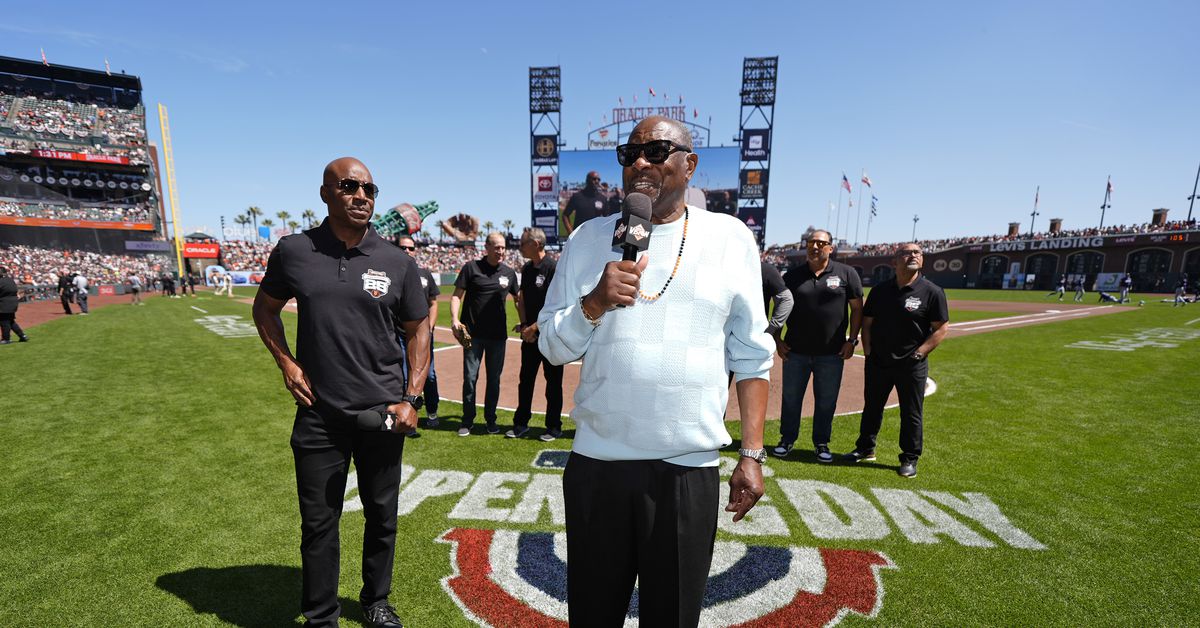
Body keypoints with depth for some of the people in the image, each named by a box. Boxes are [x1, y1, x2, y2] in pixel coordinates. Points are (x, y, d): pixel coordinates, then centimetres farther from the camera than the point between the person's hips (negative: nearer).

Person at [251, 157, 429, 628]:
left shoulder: (397, 263, -3)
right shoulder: (294, 251, -1)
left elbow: (418, 330, 3)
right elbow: (265, 308, 14)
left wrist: (411, 399, -5)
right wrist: (287, 363, -1)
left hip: (382, 412, 0)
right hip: (319, 414, 0)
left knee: (382, 517, 15)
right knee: (319, 523, 13)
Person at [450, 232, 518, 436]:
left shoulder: (509, 273, 7)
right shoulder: (471, 267, -2)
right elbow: (457, 295, -2)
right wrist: (454, 319, -16)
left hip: (498, 335, 3)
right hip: (473, 333, -2)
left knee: (494, 378, 11)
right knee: (470, 377, 2)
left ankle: (491, 420, 25)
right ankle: (467, 421, 17)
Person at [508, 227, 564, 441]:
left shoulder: (553, 268, -13)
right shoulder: (527, 269, 11)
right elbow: (521, 300, 14)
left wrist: (534, 328, -15)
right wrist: (524, 326, 0)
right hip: (529, 334, 7)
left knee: (553, 382, 5)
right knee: (525, 380, 13)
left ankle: (554, 427, 17)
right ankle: (521, 424, 25)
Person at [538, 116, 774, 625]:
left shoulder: (731, 238, 1)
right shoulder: (589, 238, 4)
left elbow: (751, 358, 4)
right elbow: (551, 346, 4)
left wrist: (752, 454, 1)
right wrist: (595, 303, -14)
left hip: (689, 469, -1)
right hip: (595, 463, 2)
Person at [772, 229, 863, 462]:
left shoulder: (847, 274, 1)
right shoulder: (793, 275, 4)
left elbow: (857, 309, 3)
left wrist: (852, 340, -3)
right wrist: (777, 340, 1)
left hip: (832, 353, -1)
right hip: (795, 351, 1)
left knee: (826, 402, 10)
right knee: (790, 399, 10)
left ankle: (821, 443, 28)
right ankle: (787, 439, 26)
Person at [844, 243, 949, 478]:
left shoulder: (932, 292, -6)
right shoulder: (880, 290, 4)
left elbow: (942, 328, -5)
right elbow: (866, 323, 9)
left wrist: (919, 353, -12)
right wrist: (868, 352, 1)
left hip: (912, 366, -3)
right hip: (878, 362, 4)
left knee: (911, 414, 8)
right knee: (872, 407, 15)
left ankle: (910, 459, 23)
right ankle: (865, 449, 31)